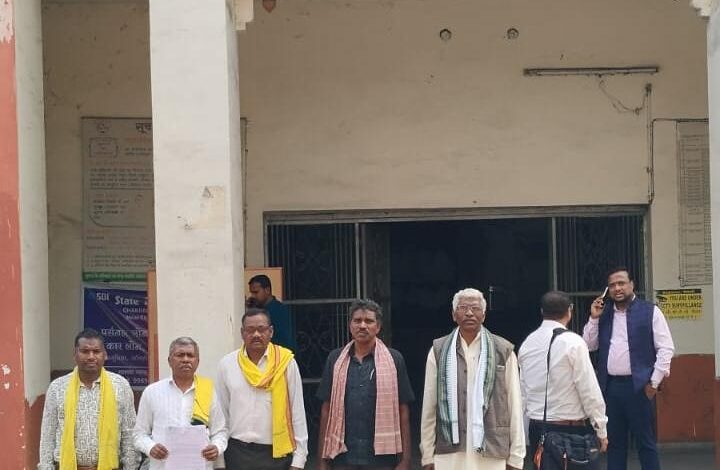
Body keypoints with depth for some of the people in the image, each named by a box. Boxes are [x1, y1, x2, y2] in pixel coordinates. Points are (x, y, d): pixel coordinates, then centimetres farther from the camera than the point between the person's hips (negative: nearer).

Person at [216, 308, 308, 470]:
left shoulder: (285, 362, -3)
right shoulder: (227, 364, 3)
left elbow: (297, 412, -1)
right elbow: (222, 413, 8)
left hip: (277, 452, -2)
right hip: (238, 452, 2)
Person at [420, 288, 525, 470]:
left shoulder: (504, 351, 7)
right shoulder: (439, 351, 10)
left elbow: (515, 406, 6)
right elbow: (429, 406, 9)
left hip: (491, 455, 0)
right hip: (449, 455, 1)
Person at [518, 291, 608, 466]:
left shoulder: (527, 343, 6)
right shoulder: (573, 342, -11)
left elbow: (523, 391, 9)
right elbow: (590, 391, -11)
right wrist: (601, 431, -5)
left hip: (536, 427, 6)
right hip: (570, 429, -6)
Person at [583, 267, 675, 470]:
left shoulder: (649, 312, -2)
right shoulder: (603, 313, 12)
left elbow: (665, 348, -4)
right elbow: (589, 345, 14)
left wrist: (654, 382, -8)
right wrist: (594, 318, 1)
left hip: (638, 386, -4)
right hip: (610, 386, 4)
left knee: (645, 441, 0)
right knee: (614, 441, 10)